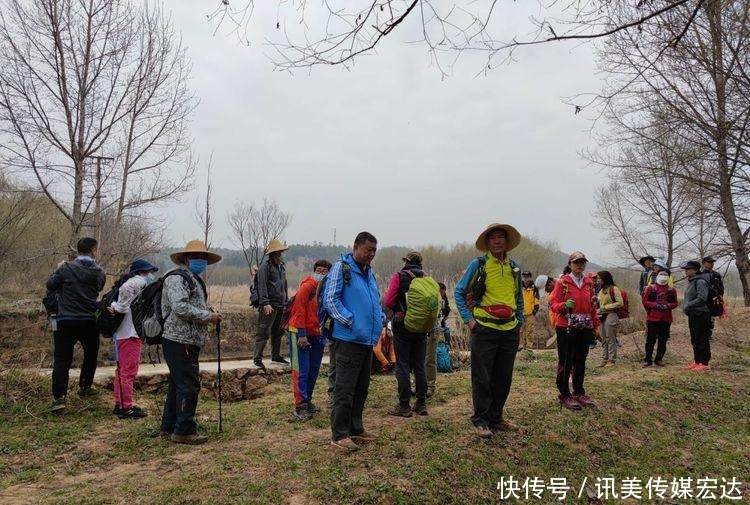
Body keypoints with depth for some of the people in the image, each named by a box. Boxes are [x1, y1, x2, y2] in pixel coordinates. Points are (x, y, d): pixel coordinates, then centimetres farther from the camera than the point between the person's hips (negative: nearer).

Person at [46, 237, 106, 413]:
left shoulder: (66, 268, -8)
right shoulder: (99, 273, -1)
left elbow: (50, 285, 2)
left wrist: (58, 272, 17)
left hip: (66, 321, -1)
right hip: (89, 322, 1)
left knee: (62, 359, 2)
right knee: (90, 354, 22)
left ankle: (59, 397, -5)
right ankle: (85, 387, 34)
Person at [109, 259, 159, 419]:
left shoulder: (136, 283, 19)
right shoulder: (138, 281, -10)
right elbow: (125, 288, -30)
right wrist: (120, 308, -20)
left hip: (125, 333, 10)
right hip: (129, 333, -10)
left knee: (123, 370, 17)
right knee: (129, 370, -5)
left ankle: (120, 405, 27)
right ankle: (126, 408, 0)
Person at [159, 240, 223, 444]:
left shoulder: (195, 280, 21)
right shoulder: (176, 278, -11)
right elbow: (180, 308, -23)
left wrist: (209, 316, 8)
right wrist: (208, 316, -16)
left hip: (189, 341, 10)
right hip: (179, 341, -10)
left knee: (178, 384, 17)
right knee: (188, 385, -6)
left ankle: (169, 426, 28)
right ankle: (184, 431, 3)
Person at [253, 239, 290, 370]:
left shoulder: (282, 265, 17)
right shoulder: (265, 266, -8)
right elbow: (262, 286, -15)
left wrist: (286, 301, 21)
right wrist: (265, 303, -21)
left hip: (280, 305, 8)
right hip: (269, 306, -8)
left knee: (278, 332, 15)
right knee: (264, 332, -7)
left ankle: (276, 357, 25)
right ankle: (257, 358, -1)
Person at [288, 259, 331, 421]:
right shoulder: (307, 287, -13)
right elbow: (299, 311, -16)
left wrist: (324, 334, 7)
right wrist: (302, 335, -19)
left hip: (317, 336, 7)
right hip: (301, 334, -7)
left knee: (313, 370, 13)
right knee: (301, 370, -5)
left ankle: (307, 400, 26)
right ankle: (300, 405, -1)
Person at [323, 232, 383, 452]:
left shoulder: (369, 273, 17)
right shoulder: (341, 268, -8)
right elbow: (330, 300, -15)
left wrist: (380, 319, 10)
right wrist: (351, 321, -19)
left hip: (368, 340, 9)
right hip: (348, 339, -9)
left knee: (361, 388, 16)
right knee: (345, 389, -4)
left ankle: (355, 428, 28)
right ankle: (339, 434, 6)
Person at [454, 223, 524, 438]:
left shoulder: (514, 267, 10)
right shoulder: (478, 265, -4)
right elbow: (459, 292, 1)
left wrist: (520, 321, 14)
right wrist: (468, 319, -5)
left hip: (510, 330, 5)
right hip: (485, 329, -5)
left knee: (503, 378, 12)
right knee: (482, 378, 0)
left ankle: (496, 418, 25)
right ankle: (480, 420, 12)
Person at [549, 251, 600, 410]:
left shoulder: (589, 283, 11)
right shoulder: (562, 282, -4)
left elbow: (593, 306, 16)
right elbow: (553, 303, -6)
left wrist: (596, 325, 13)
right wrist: (564, 306, -26)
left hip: (585, 328, 5)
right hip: (566, 327, -5)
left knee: (580, 361, 12)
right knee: (565, 362, -1)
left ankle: (579, 393, 24)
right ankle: (565, 395, 8)